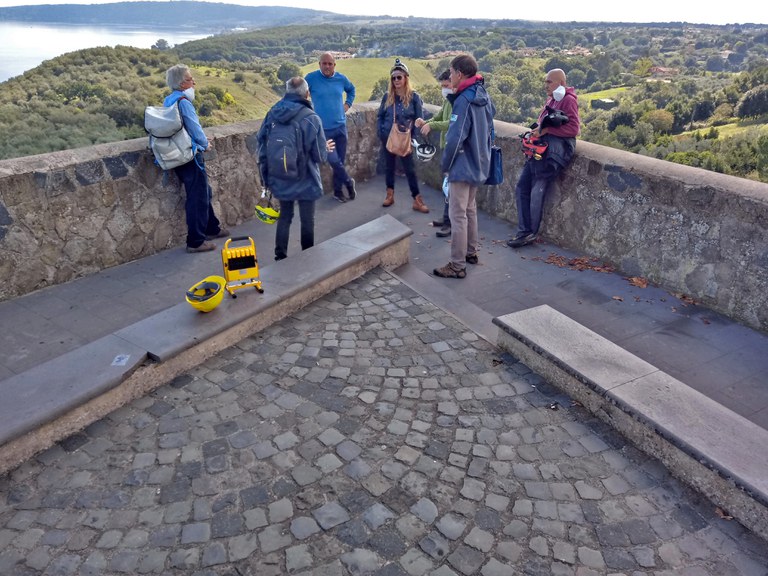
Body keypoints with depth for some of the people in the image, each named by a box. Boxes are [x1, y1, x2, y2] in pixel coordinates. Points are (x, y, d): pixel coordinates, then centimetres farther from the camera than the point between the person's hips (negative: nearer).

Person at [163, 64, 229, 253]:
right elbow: (195, 129, -16)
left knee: (204, 192, 22)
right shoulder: (183, 102, -18)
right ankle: (196, 241, 2)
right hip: (191, 157, -9)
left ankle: (212, 228, 36)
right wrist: (205, 144, 2)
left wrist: (201, 141, 12)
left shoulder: (168, 101, 11)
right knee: (198, 198, -3)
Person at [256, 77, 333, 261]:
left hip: (280, 179, 4)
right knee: (307, 220, 11)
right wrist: (326, 148, 10)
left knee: (284, 217, 20)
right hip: (305, 181, -4)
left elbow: (260, 141, 3)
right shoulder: (311, 118, -18)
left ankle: (280, 257, 25)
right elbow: (320, 156, -15)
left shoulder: (273, 113, -4)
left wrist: (266, 175, 13)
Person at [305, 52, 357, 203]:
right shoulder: (311, 78, -9)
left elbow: (351, 89, 23)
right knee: (334, 160, -9)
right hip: (323, 129, -4)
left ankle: (338, 190, 24)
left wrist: (348, 104, 11)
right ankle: (348, 182, 16)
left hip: (341, 126, 4)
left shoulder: (341, 78, 2)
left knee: (340, 160, 9)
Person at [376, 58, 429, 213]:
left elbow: (419, 119, -4)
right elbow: (380, 116, 9)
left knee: (409, 169, 0)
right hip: (388, 138, 3)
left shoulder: (414, 97, -8)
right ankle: (390, 195, 28)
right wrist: (380, 132, -2)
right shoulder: (387, 96, 0)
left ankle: (417, 200, 6)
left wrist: (412, 135, -11)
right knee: (389, 166, 13)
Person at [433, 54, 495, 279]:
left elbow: (455, 139, -22)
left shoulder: (463, 101, -20)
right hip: (480, 165, 9)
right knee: (470, 209, 22)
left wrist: (445, 165, -10)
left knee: (458, 215, -4)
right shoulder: (484, 97, 8)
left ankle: (457, 266, 1)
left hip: (463, 166, -9)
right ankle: (471, 252, 34)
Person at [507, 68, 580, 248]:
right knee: (521, 188, 4)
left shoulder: (568, 100, -6)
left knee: (537, 193, -9)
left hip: (554, 152, -9)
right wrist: (537, 129, 8)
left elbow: (573, 129, -14)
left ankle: (531, 233, 5)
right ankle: (524, 231, 7)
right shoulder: (551, 99, 20)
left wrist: (547, 130, -17)